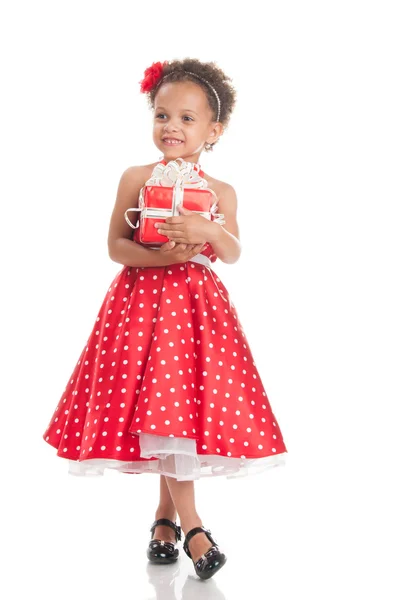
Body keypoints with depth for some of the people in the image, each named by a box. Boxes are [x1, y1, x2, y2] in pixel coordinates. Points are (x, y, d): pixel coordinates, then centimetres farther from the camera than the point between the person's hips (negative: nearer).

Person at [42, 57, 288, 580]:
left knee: (186, 413, 3)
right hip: (143, 300, -1)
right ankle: (191, 527, 3)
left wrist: (210, 232, -27)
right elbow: (115, 246, -2)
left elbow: (232, 254, -7)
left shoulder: (221, 191, 5)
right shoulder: (136, 178, 1)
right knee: (158, 413, -6)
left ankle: (165, 516, 22)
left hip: (197, 306, 2)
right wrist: (162, 256, -18)